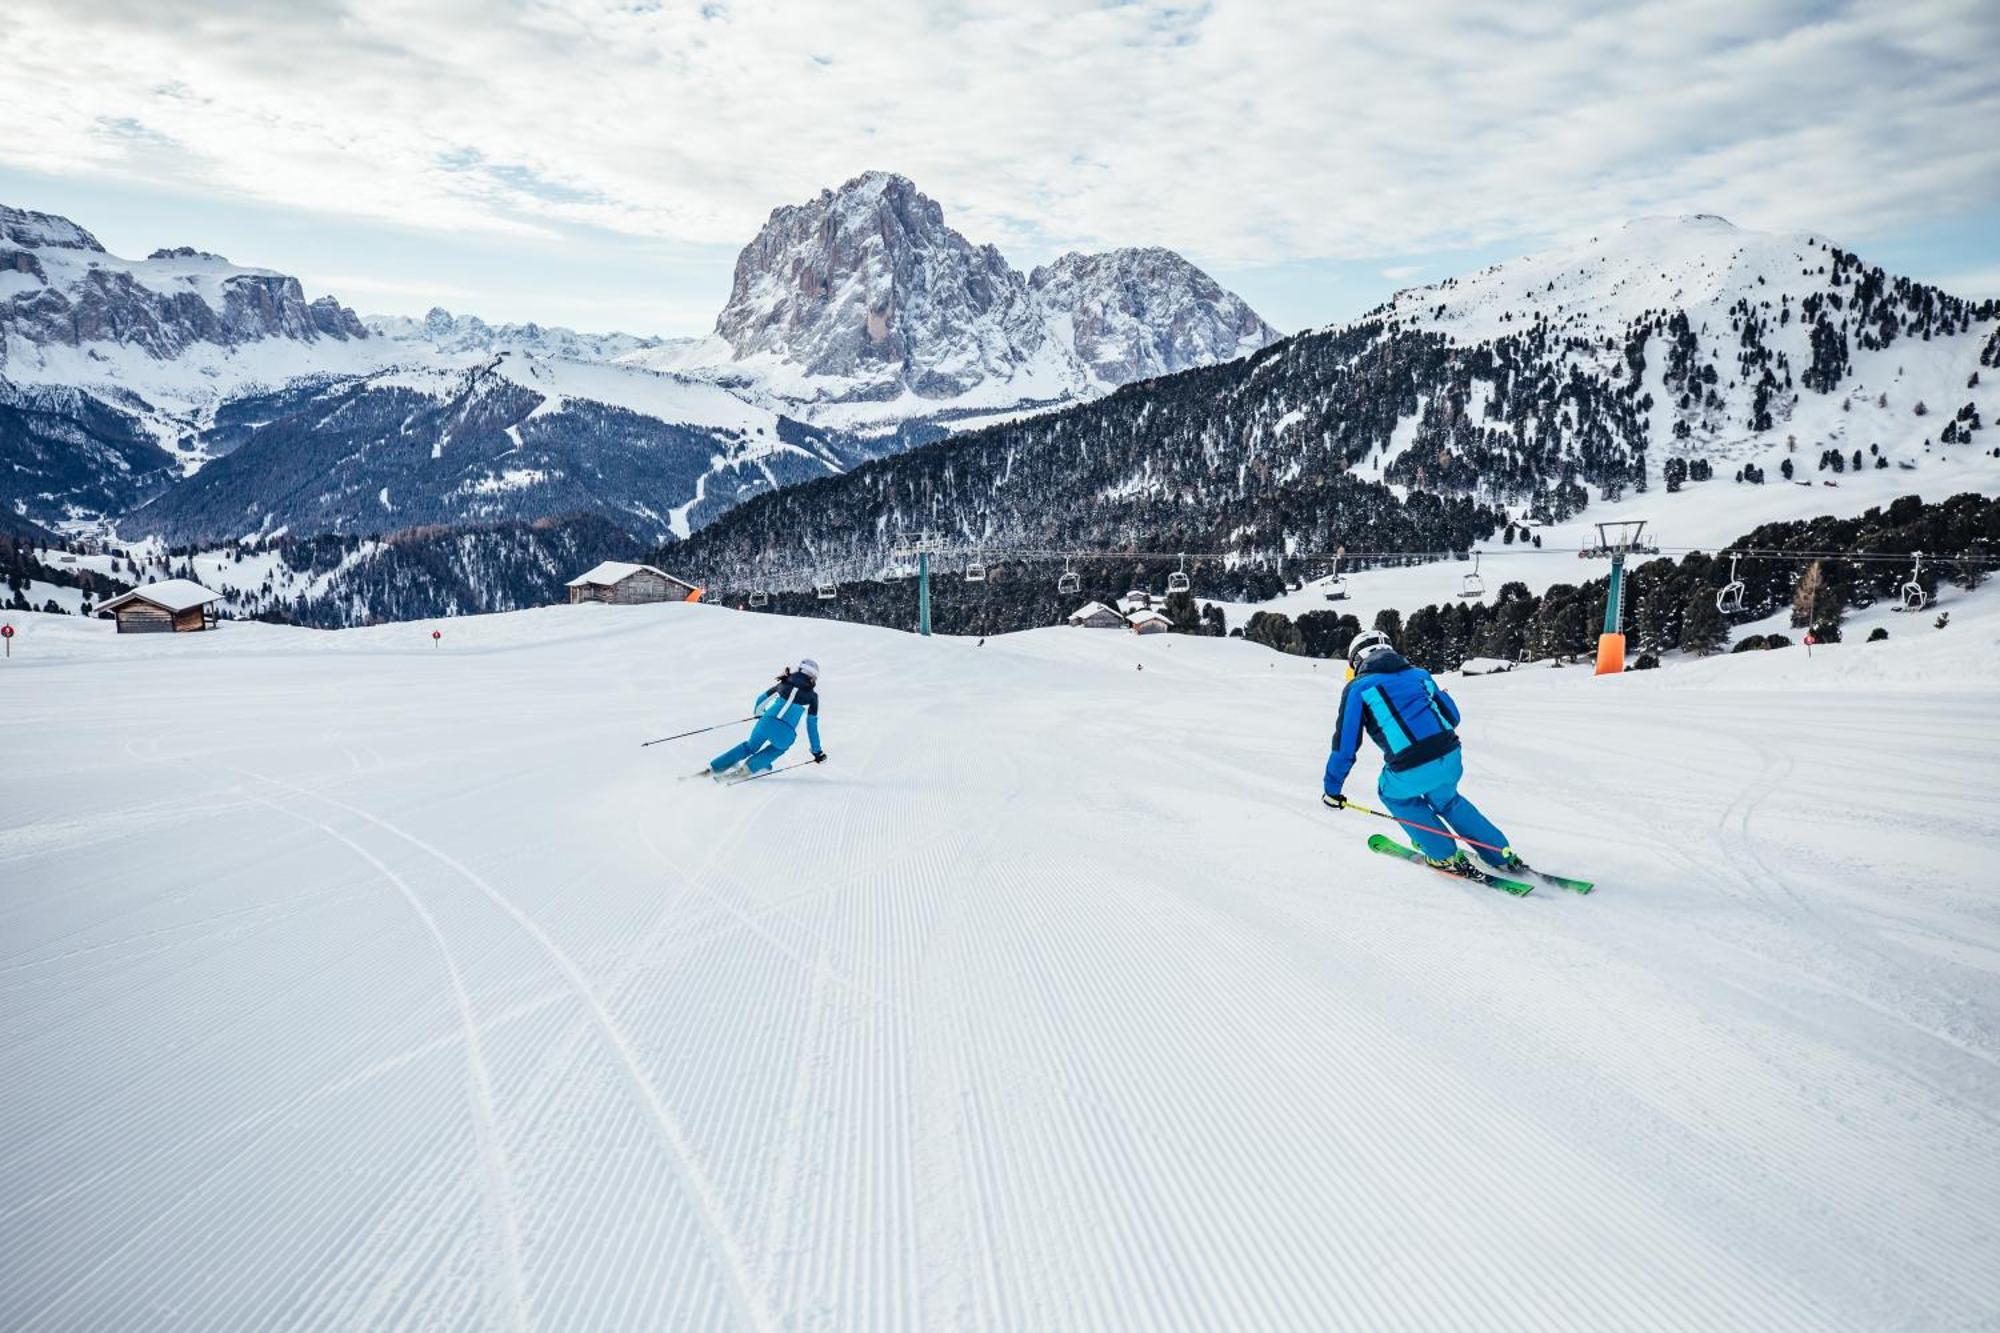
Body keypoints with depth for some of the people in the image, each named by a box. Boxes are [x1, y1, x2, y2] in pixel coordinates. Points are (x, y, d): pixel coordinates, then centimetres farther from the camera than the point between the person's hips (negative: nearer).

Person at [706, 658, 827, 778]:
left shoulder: (785, 683, 18)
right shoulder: (812, 694, 11)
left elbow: (762, 698, 29)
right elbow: (812, 724, 12)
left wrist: (758, 712, 52)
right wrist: (817, 751, 19)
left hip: (766, 723, 3)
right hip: (785, 733, -3)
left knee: (750, 747, 31)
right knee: (781, 746, 33)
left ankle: (714, 767, 26)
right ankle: (751, 766, 17)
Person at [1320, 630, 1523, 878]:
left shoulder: (1357, 688, 9)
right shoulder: (1419, 673, 22)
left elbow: (1345, 745, 6)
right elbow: (1452, 717, 25)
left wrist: (1332, 789, 16)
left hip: (1411, 770, -5)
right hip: (1451, 757, 5)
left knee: (1393, 794, 29)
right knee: (1445, 799, 35)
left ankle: (1446, 857, 27)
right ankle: (1504, 856, 36)